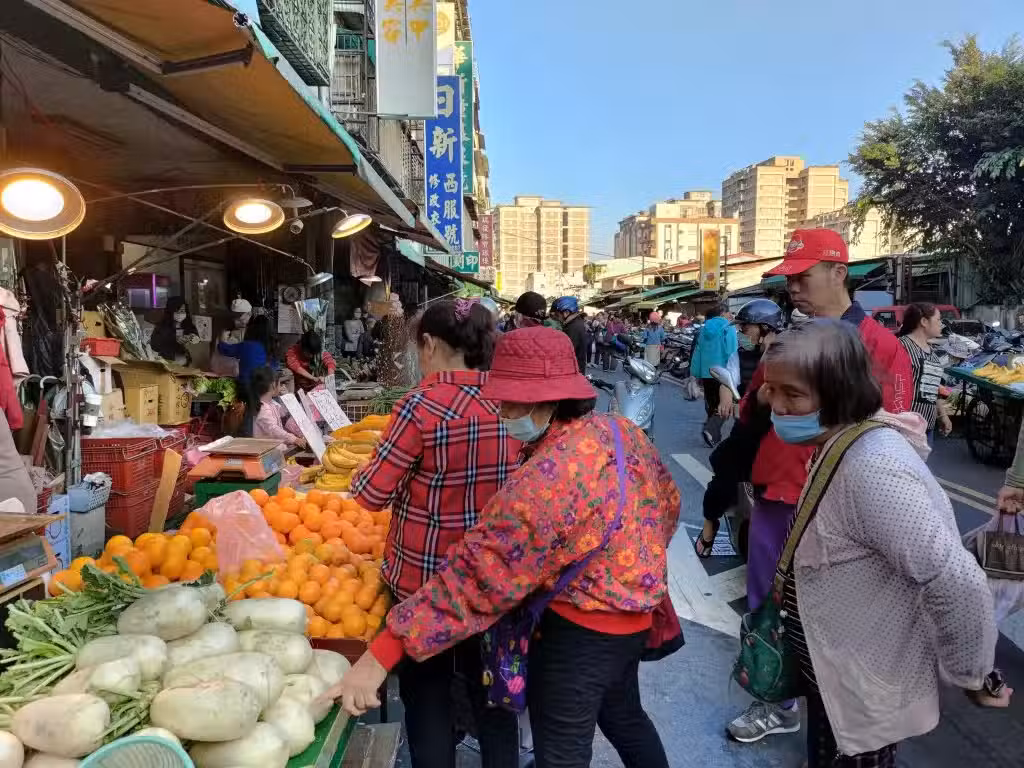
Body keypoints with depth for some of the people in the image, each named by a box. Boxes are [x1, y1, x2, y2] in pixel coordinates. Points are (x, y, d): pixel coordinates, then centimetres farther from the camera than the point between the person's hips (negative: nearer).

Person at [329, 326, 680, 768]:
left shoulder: (547, 477, -32)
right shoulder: (624, 431, -5)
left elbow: (478, 577, -33)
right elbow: (667, 506, 9)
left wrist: (384, 650, -29)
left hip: (581, 626, -8)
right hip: (635, 611, 9)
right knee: (623, 716, 29)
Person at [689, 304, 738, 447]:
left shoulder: (704, 329, 10)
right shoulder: (728, 328, -6)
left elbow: (697, 352, 11)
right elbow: (732, 352, -13)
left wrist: (696, 373, 16)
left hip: (706, 373, 5)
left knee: (711, 404, 15)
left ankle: (715, 436, 19)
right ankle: (710, 429, -22)